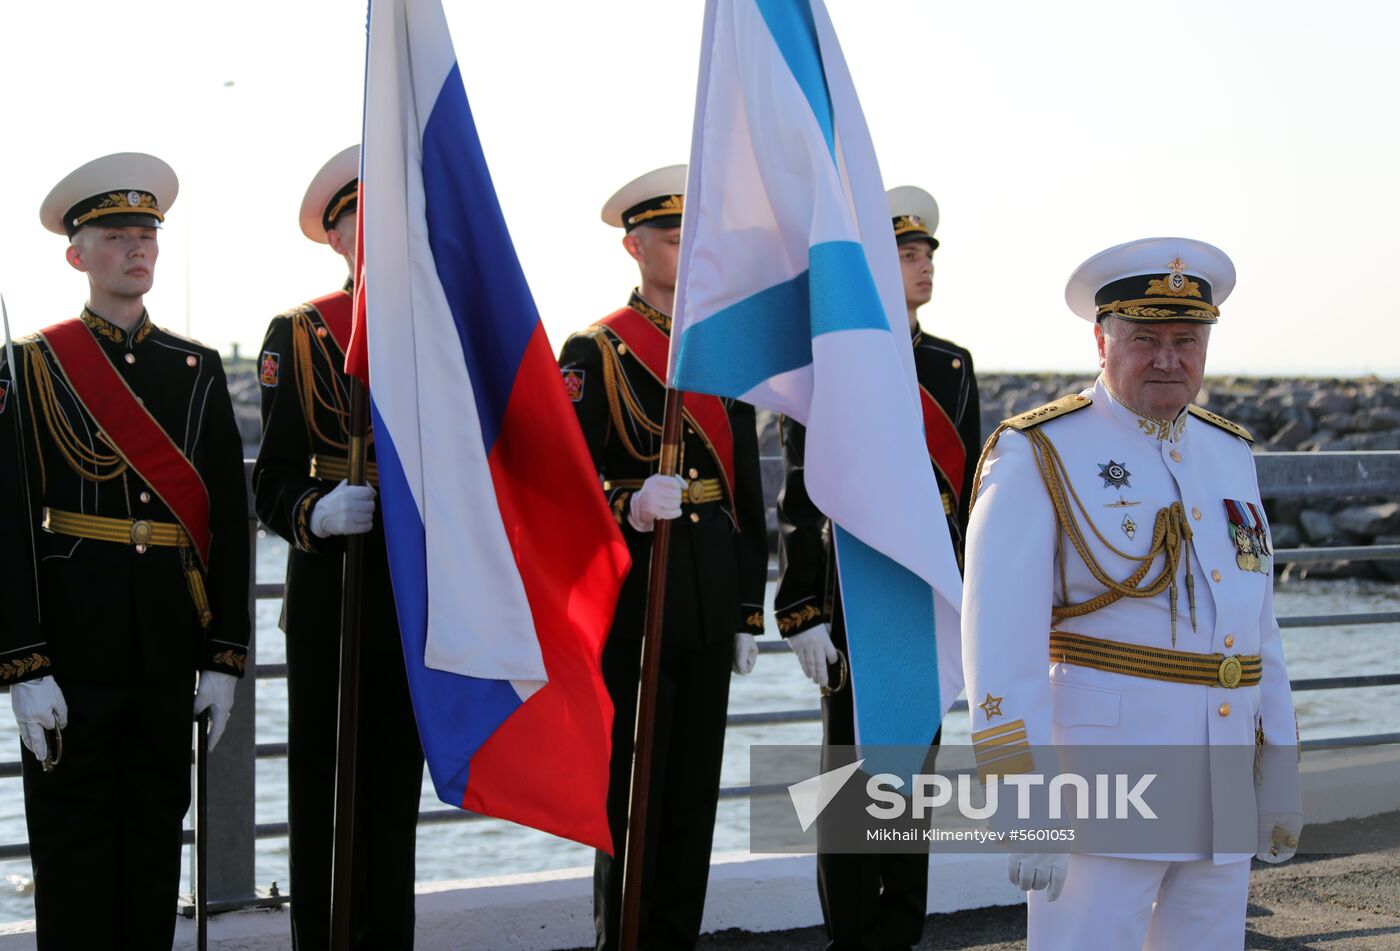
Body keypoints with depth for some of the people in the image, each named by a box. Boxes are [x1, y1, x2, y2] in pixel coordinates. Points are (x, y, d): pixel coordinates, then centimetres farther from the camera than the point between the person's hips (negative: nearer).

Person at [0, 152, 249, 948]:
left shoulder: (199, 370, 8)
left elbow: (228, 518, 7)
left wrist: (225, 657, 2)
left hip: (168, 643, 3)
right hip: (72, 642, -3)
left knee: (158, 824, 10)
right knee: (74, 834, 2)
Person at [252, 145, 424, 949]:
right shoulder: (299, 334, 1)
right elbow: (273, 483, -5)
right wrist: (318, 514, -25)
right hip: (330, 588, -2)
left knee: (397, 789, 10)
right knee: (324, 787, 2)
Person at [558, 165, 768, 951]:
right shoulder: (598, 352, -4)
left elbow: (747, 493, 14)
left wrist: (749, 611, 11)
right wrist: (630, 501, -31)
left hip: (710, 599, 5)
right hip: (632, 596, -5)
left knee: (695, 789, 9)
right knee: (630, 792, 1)